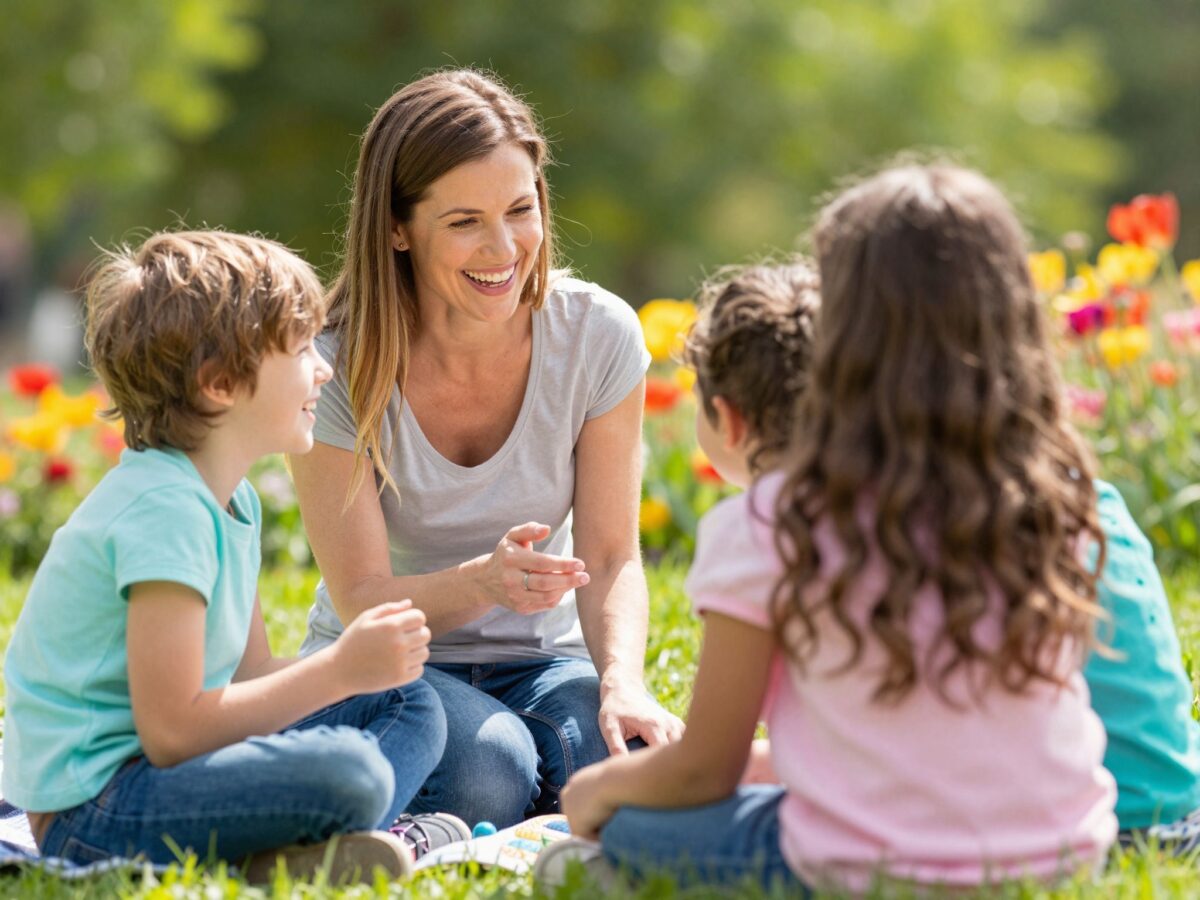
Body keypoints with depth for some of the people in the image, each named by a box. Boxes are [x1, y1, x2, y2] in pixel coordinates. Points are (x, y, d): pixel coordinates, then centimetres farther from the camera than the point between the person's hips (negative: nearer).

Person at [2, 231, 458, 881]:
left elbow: (250, 674, 16)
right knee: (346, 771, -35)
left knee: (411, 706, 13)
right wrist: (340, 669, -17)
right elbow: (172, 731, -23)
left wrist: (367, 657, -1)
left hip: (156, 771, 11)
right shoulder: (164, 509, -19)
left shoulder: (234, 501, 13)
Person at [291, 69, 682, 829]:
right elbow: (360, 601, -18)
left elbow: (611, 557, -9)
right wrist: (484, 582, -40)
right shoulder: (338, 367, -17)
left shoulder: (598, 337, -11)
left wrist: (623, 681, -31)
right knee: (486, 774, -34)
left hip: (543, 660, 2)